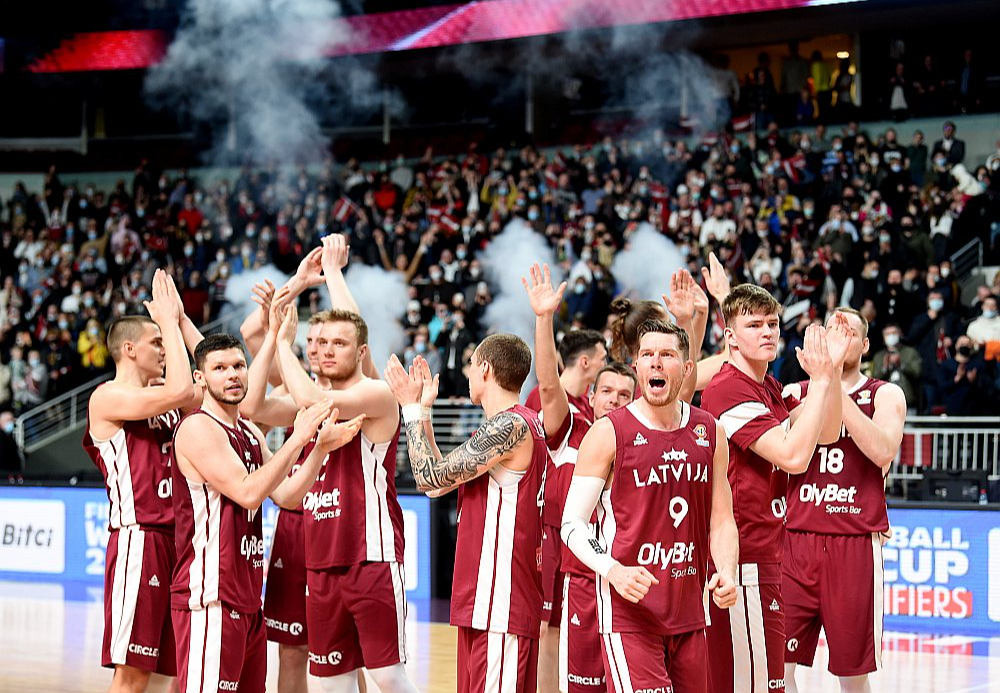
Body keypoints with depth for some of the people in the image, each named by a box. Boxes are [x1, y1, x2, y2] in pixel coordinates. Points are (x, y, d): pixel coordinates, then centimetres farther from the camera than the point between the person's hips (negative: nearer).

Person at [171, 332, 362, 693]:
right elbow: (248, 493, -20)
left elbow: (288, 496, 12)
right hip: (210, 597, -9)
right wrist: (298, 438, -20)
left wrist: (322, 447, 1)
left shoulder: (251, 433, 17)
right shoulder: (198, 427, -11)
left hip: (247, 598, 9)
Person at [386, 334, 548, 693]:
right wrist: (423, 411, 23)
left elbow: (430, 477, -15)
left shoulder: (510, 426, -15)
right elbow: (439, 482, 20)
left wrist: (411, 407, -4)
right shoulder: (514, 425, 18)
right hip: (483, 599, 10)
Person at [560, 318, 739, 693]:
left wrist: (727, 573, -6)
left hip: (688, 612, 5)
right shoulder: (608, 433, -5)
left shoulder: (710, 433, 9)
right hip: (627, 610, -5)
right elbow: (572, 524, -5)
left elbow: (721, 521, 13)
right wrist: (614, 571, -21)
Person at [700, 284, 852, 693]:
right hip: (744, 562, -10)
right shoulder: (730, 391, -16)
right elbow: (794, 456, -23)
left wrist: (832, 370, 3)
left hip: (763, 556, 10)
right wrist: (819, 380, -18)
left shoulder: (767, 388, 16)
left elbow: (826, 433, 15)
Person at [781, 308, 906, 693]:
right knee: (779, 661, -5)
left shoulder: (885, 395, 6)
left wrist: (835, 390, -15)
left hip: (856, 542, -2)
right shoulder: (795, 394, 13)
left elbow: (883, 451, -13)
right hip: (795, 538, 2)